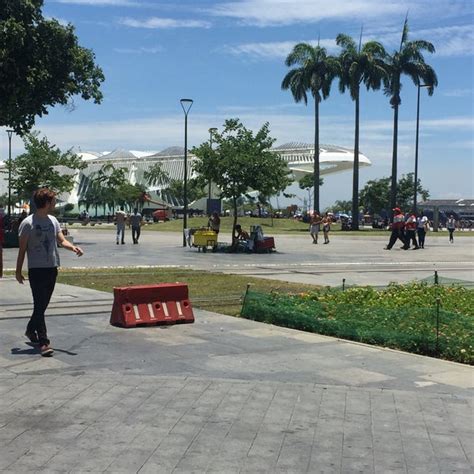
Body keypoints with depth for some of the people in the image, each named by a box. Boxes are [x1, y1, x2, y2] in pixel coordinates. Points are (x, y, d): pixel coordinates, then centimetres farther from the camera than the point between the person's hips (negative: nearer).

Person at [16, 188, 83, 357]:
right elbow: (22, 249, -4)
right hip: (36, 269, -6)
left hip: (52, 268, 6)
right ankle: (44, 342, -8)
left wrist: (73, 247, -14)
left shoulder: (53, 221, 10)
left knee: (43, 304, 14)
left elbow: (61, 241, 8)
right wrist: (18, 271, -1)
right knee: (40, 305, -8)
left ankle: (31, 330, 36)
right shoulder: (28, 223, -9)